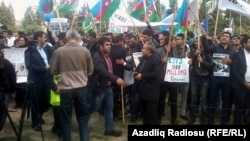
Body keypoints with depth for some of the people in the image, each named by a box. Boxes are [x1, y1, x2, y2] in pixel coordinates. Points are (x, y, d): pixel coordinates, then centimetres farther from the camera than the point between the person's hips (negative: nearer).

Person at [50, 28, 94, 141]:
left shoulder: (58, 51, -7)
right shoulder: (85, 51, -4)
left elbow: (53, 71, 1)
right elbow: (90, 70, 6)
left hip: (65, 89, -1)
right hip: (81, 88, 1)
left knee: (65, 120, 13)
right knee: (83, 119, 15)